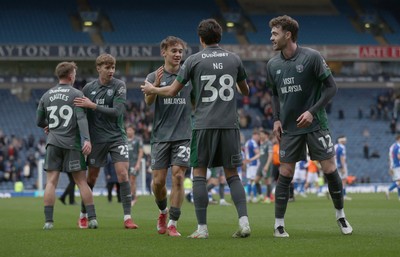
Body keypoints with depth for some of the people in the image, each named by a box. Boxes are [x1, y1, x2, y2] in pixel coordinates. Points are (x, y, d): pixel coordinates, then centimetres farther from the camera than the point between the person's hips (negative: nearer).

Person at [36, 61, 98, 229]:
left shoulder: (46, 96, 11)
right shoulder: (76, 94, -2)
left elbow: (39, 121, 17)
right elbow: (81, 118, -14)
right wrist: (86, 139, -20)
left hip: (53, 142, 3)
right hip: (71, 142, -3)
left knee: (51, 182, 1)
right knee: (81, 181, 2)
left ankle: (48, 221, -6)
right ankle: (92, 218, -2)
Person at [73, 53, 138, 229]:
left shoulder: (119, 86, -5)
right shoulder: (88, 88, 1)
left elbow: (116, 112, -16)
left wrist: (92, 105, -20)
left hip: (117, 137, -1)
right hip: (96, 138, 1)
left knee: (123, 174, -12)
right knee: (91, 177, 7)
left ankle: (127, 218, -9)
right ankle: (83, 215, 24)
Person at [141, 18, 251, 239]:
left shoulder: (193, 60, 0)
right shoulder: (234, 59, 8)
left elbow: (172, 91, 5)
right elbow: (245, 91, 22)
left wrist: (152, 89, 25)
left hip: (204, 124, -2)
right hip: (229, 125, 3)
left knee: (199, 174, 4)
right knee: (232, 174, 8)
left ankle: (202, 227, -1)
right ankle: (244, 221, -6)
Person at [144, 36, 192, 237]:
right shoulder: (154, 77, 4)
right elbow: (148, 101, -11)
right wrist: (155, 85, -31)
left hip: (183, 135, 0)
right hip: (161, 135, 0)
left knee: (178, 176, -10)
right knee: (158, 180, 0)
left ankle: (172, 224, -3)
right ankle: (163, 211, 29)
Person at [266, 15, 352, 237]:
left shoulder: (312, 57, -12)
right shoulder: (273, 65, 3)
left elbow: (331, 87, -8)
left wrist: (312, 111, -17)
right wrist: (276, 119, 3)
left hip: (315, 124, -3)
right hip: (289, 128, 3)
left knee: (330, 169, -3)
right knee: (285, 174, -1)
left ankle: (341, 216, 16)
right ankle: (279, 225, 4)